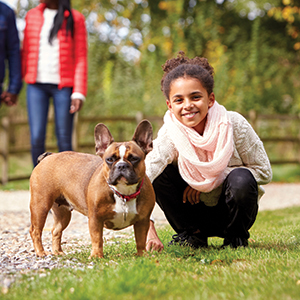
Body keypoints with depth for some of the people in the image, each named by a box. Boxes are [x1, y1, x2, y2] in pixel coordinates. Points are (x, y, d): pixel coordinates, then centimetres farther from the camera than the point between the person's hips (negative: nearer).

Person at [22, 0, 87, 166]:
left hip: (64, 85, -2)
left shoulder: (75, 18, 2)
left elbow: (80, 58, -1)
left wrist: (79, 93, -9)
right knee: (36, 139, -5)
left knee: (64, 140, -2)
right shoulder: (32, 15, 11)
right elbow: (26, 52, 13)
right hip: (36, 85, 2)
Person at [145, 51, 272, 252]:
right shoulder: (169, 136, -21)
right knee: (161, 175, -23)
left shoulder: (234, 124, -20)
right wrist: (148, 229, -54)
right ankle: (193, 235, -1)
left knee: (240, 179, -33)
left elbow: (264, 172, -13)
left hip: (232, 209, -1)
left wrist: (211, 179, -23)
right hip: (197, 212, 1)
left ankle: (236, 238, -4)